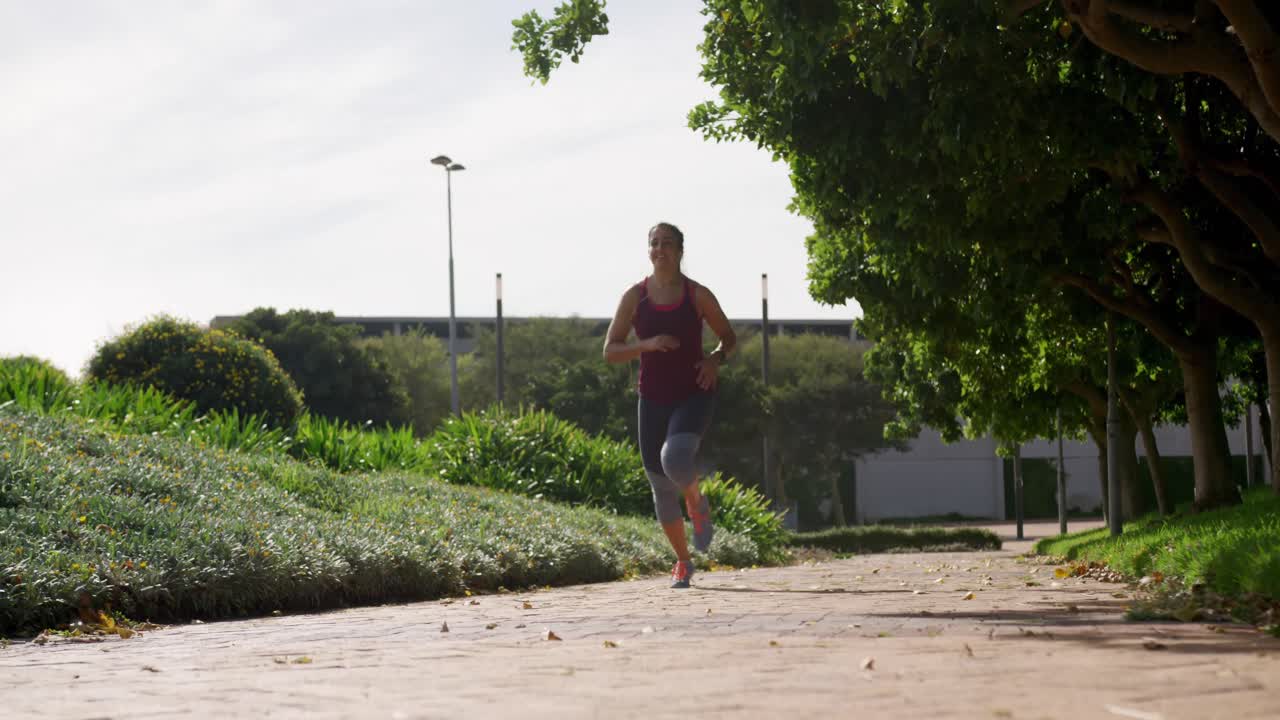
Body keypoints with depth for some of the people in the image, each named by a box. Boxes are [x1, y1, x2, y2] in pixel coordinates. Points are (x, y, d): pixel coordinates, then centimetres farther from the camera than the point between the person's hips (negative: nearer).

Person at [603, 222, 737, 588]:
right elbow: (610, 351, 0)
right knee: (662, 488, 5)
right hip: (654, 399, 2)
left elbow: (729, 337, 11)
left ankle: (698, 503, 2)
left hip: (695, 394, -2)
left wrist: (716, 359, -11)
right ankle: (682, 562, 25)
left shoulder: (698, 296, -1)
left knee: (675, 456, -32)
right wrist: (647, 344, -16)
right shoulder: (634, 297, 1)